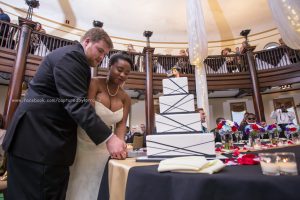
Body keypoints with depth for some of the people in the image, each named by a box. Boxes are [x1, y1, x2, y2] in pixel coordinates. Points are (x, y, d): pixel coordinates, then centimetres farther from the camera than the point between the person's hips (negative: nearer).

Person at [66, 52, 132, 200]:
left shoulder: (125, 98, 1)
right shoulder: (94, 83, -13)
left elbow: (121, 124, -5)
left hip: (103, 147, 4)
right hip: (82, 142, -4)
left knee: (94, 187, 15)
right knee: (75, 186, 8)